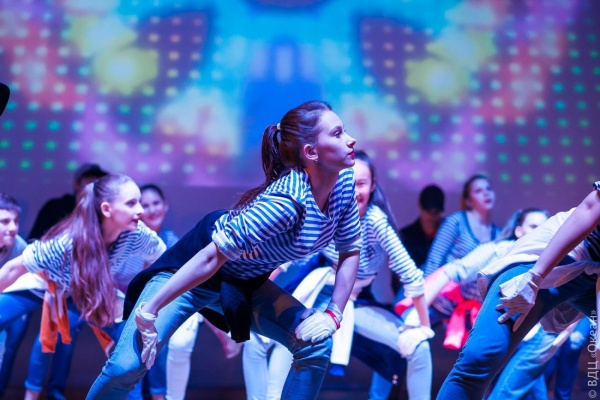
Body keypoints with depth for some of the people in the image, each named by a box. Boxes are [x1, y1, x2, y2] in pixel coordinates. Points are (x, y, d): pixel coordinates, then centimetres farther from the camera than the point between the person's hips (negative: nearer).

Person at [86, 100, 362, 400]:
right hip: (194, 271, -6)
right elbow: (212, 257, -34)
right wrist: (149, 310, -33)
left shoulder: (343, 183, -13)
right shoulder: (286, 202, -35)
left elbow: (351, 250, 1)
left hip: (246, 282, 7)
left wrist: (333, 314, -8)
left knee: (317, 345, -9)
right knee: (128, 365, -16)